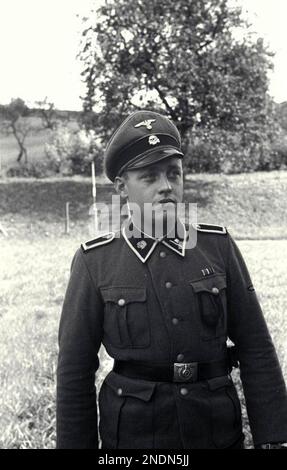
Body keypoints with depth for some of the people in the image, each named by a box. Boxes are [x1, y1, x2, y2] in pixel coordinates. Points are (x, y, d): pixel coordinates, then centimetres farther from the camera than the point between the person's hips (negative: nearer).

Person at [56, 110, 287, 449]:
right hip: (134, 434, -1)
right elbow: (75, 371, -4)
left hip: (218, 432, 2)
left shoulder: (218, 246, -4)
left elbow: (256, 349, -3)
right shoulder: (94, 262, -8)